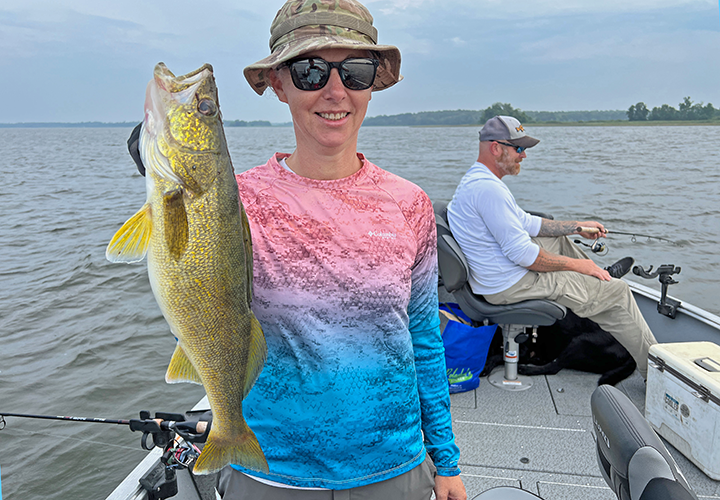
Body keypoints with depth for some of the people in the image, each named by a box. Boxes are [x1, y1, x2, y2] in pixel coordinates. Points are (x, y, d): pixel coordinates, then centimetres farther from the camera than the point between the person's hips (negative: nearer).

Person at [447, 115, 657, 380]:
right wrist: (576, 264, -12)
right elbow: (522, 254, -25)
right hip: (511, 285, -11)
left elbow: (525, 222, 18)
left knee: (558, 238, 30)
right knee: (616, 292, -2)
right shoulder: (487, 187, -26)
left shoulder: (476, 179, 9)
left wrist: (576, 227, 16)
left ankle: (598, 274, 51)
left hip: (496, 275, 11)